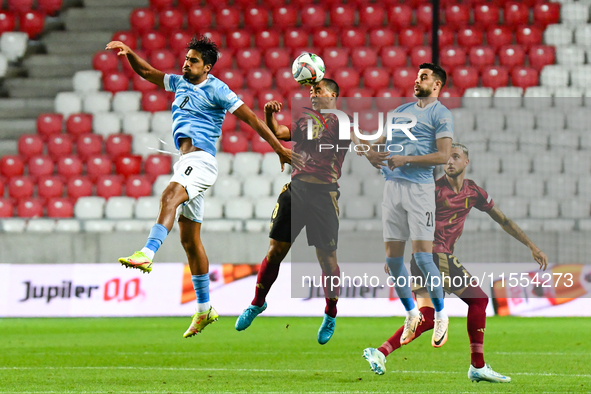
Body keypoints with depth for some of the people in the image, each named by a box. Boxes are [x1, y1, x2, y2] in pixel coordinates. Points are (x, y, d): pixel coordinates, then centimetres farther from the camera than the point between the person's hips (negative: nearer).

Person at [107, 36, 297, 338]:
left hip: (201, 159, -8)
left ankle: (147, 254, -55)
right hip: (186, 163, 8)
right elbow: (147, 73, 26)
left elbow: (250, 117, -3)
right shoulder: (180, 83, 19)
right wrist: (129, 53, 8)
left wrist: (279, 148, -5)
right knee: (189, 240, 8)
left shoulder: (215, 89, -2)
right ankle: (204, 310, 14)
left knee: (170, 196, -36)